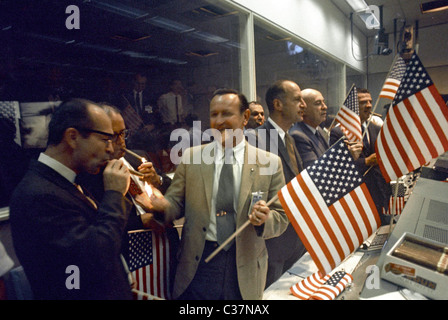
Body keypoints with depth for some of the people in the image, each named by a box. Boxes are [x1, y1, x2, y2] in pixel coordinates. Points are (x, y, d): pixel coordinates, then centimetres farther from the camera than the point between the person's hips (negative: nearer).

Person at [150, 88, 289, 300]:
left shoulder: (269, 163, -4)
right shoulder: (191, 157, 0)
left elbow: (282, 219, -1)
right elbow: (176, 203, 2)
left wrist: (265, 218, -22)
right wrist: (159, 204, -19)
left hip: (244, 269, 0)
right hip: (197, 263, 1)